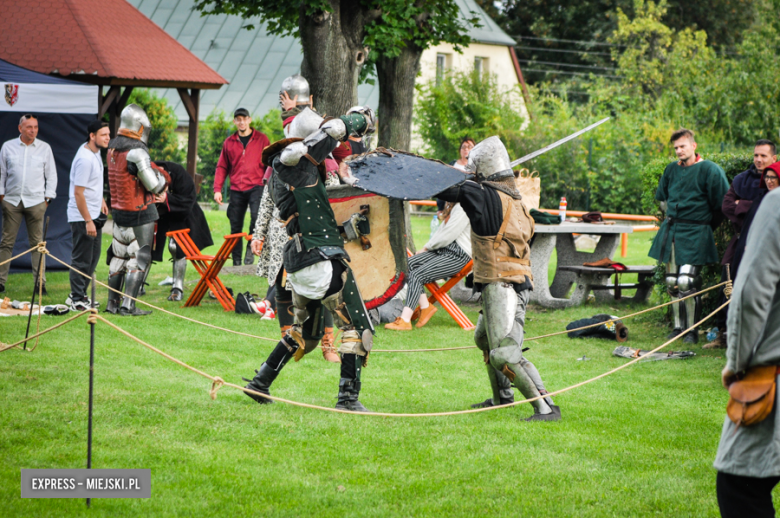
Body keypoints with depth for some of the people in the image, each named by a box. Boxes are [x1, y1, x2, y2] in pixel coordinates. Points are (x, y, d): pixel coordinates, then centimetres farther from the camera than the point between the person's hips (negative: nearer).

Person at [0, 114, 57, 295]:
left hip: (36, 201, 0)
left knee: (37, 243, 0)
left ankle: (40, 282, 2)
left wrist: (48, 197, 4)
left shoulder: (45, 148, 7)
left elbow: (51, 175, 11)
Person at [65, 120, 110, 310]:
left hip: (94, 215, 10)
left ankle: (80, 295, 25)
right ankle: (76, 300, 3)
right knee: (82, 260, -4)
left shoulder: (95, 153, 8)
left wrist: (101, 200, 23)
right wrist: (88, 221, -22)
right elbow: (78, 193, -23)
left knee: (93, 258, 16)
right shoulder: (85, 159, -22)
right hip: (82, 217, -10)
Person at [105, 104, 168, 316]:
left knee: (119, 255, 15)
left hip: (119, 210, 8)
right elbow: (154, 186, -17)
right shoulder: (136, 151, -21)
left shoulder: (113, 148, 5)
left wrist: (154, 171, 11)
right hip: (140, 212, -8)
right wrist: (162, 177, 4)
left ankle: (113, 303, 19)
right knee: (139, 258, -1)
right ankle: (128, 305, -5)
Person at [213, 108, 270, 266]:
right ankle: (236, 262, 10)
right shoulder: (229, 142, 12)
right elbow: (222, 167, 14)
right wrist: (217, 189, 4)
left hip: (256, 186, -3)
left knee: (257, 215, -26)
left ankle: (251, 248, -7)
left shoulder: (261, 139, 6)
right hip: (236, 190, 3)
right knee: (235, 226, 3)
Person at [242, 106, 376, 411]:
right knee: (356, 328, 0)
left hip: (298, 261, 9)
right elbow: (333, 130, -14)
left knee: (304, 332, 24)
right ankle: (348, 397, -3)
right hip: (323, 258, -9)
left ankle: (260, 383, 22)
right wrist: (360, 118, 7)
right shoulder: (297, 161, -11)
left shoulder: (278, 173, 16)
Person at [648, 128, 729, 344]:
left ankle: (692, 330, -4)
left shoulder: (709, 170, -9)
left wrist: (705, 227, 3)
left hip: (695, 235, -6)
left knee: (687, 282, -13)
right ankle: (678, 326, 18)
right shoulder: (671, 170, 9)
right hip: (671, 232, 6)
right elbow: (662, 198, 26)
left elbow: (722, 205, -6)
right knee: (672, 281, 7)